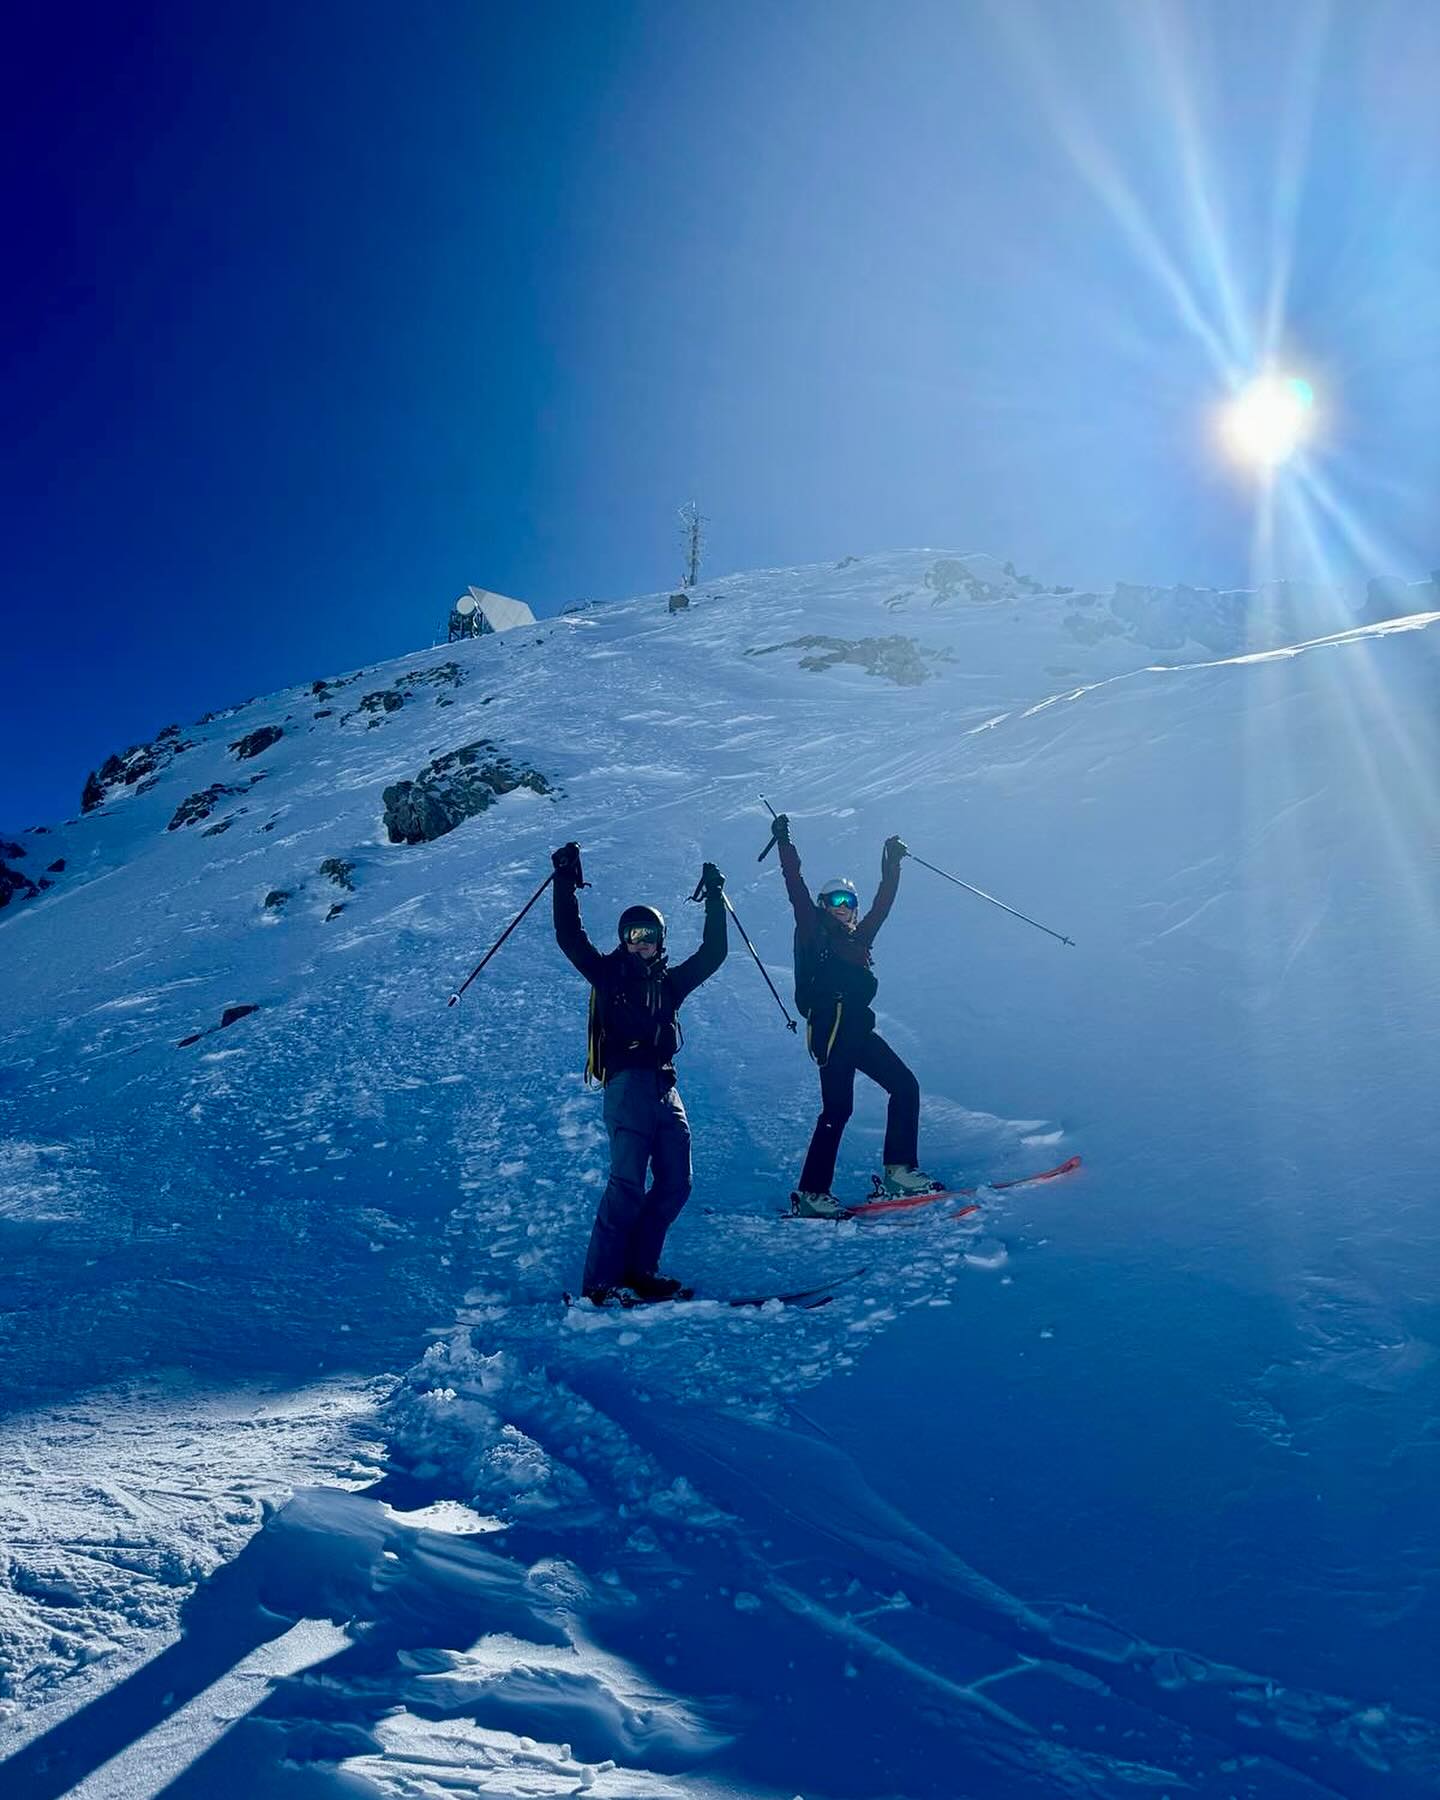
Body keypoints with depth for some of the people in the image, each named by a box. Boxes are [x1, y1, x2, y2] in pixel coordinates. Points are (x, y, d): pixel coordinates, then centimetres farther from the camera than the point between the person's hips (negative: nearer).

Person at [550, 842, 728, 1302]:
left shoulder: (670, 981, 21)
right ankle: (598, 1284, -12)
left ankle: (637, 1269, 12)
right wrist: (565, 883, -6)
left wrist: (715, 902, 23)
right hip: (627, 1085, -6)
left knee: (675, 1184, 2)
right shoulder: (609, 973, 8)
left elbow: (713, 953, 25)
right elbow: (569, 936, -1)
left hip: (665, 1088, 6)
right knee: (628, 1184, -15)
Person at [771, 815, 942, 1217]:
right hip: (829, 1026, -8)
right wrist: (784, 845, -5)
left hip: (859, 1029, 8)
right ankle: (810, 1194, -11)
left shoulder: (859, 938, 24)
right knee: (838, 1108, -14)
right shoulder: (812, 931, 6)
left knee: (905, 1087, 2)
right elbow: (796, 888, -2)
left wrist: (892, 864, 31)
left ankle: (899, 1171, 4)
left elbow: (884, 903, 30)